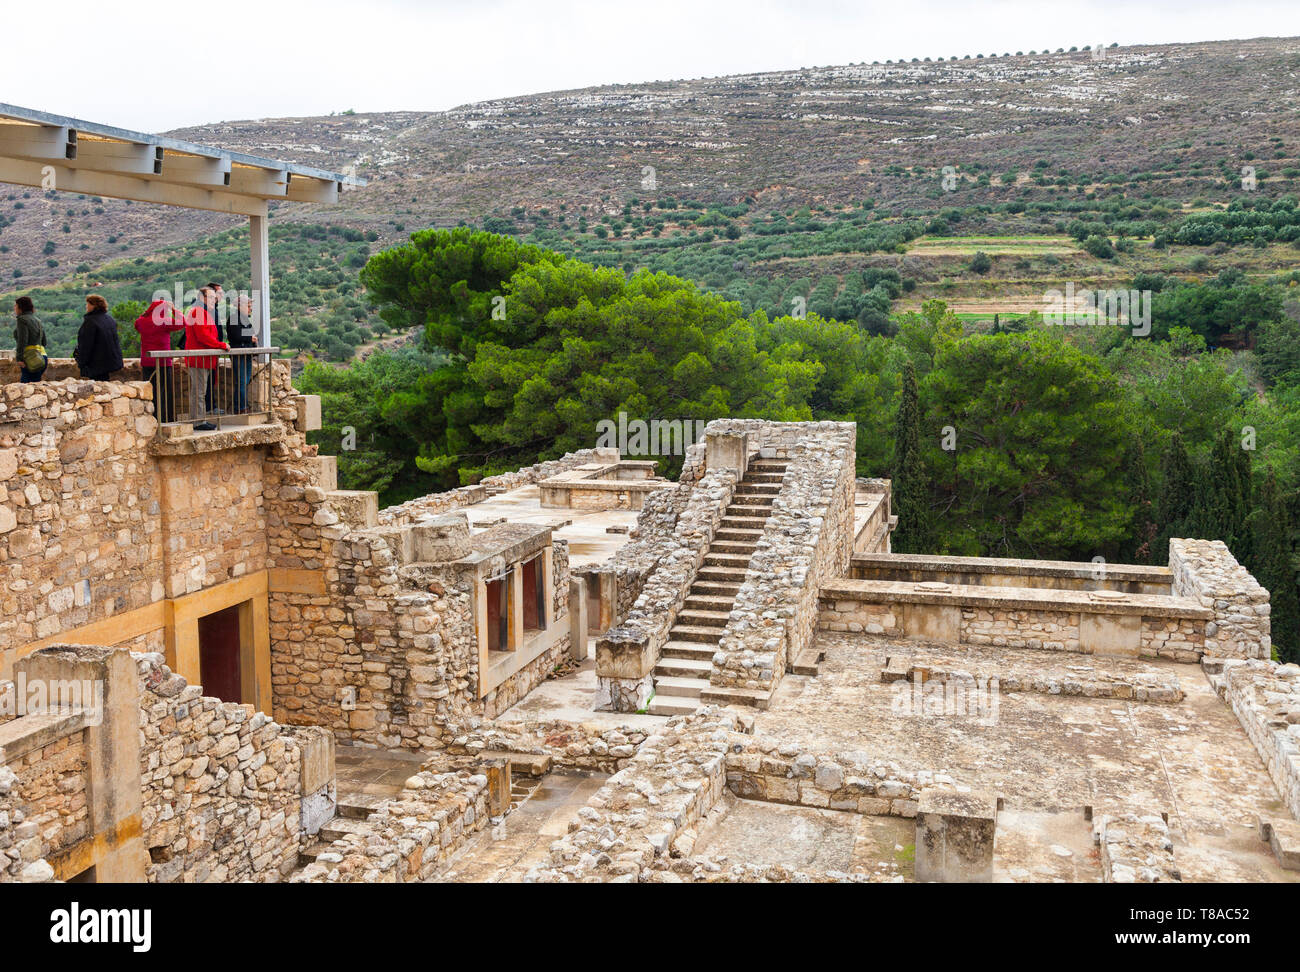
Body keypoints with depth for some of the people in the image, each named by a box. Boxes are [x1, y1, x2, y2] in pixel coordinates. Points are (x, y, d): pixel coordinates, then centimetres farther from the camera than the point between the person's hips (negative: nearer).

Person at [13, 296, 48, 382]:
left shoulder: (22, 319, -4)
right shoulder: (37, 320, 20)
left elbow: (22, 341, -15)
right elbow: (44, 342, 21)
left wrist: (19, 359, -19)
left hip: (30, 359, -9)